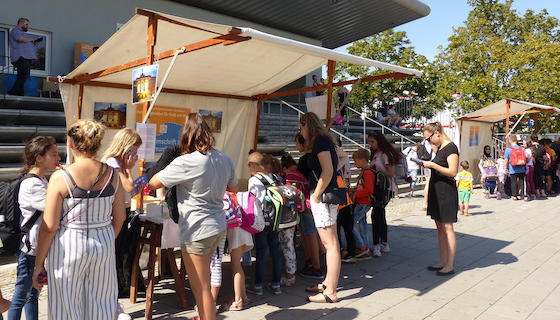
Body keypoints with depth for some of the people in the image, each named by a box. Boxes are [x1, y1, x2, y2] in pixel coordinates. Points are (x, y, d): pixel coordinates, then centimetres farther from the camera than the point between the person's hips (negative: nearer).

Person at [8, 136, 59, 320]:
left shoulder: (41, 180, 9)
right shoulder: (32, 185, -22)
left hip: (38, 247, 10)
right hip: (29, 249, -10)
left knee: (33, 293, 19)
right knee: (21, 295, 4)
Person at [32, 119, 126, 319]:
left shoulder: (60, 178, -12)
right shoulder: (112, 174, -2)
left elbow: (50, 226, -10)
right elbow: (119, 218, 4)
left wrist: (38, 264, 1)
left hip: (69, 246, -3)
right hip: (104, 245, 3)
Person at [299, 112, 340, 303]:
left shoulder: (320, 140, -11)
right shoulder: (325, 140, 17)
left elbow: (328, 170, -22)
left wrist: (316, 195, -16)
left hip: (323, 196, -10)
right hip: (329, 194, 10)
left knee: (330, 243, -6)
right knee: (330, 242, 14)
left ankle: (330, 293, 0)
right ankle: (328, 283, 25)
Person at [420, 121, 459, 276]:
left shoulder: (451, 147, -13)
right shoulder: (439, 148, 15)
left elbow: (452, 171, -20)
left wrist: (432, 165, -21)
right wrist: (427, 164, 5)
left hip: (446, 191, -9)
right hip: (436, 190, 9)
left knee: (447, 227, -5)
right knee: (440, 227, 12)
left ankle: (449, 265, 2)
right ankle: (442, 261, 20)